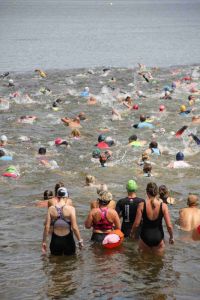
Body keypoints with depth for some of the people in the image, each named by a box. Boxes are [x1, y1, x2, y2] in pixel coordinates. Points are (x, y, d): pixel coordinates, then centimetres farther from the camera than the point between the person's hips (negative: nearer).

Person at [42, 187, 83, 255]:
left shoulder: (51, 209, -5)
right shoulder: (70, 209, -12)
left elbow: (47, 227, -5)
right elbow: (74, 227, -15)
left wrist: (44, 241, 4)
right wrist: (80, 240, -3)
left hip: (55, 240, 2)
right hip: (68, 240, -2)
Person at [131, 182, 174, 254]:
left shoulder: (142, 205, -14)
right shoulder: (163, 206, -13)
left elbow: (136, 224, -10)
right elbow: (169, 226, -12)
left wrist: (132, 232, 11)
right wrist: (171, 237, 6)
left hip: (145, 237, 0)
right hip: (158, 237, 0)